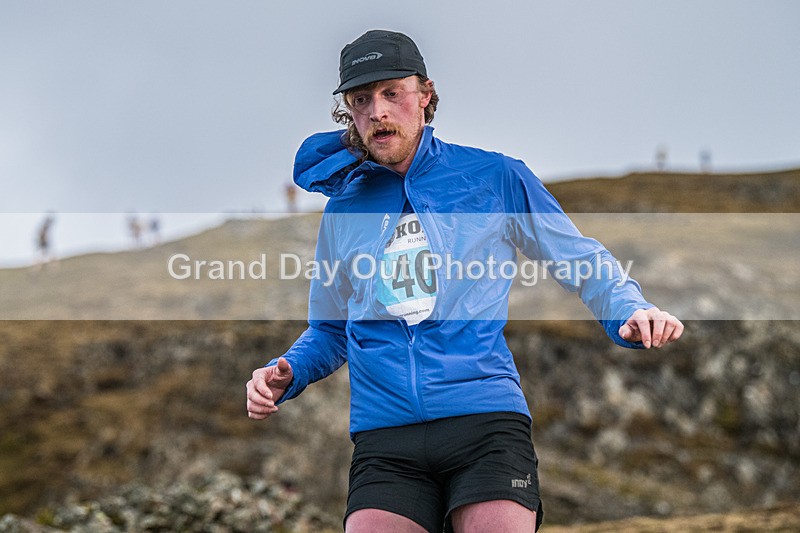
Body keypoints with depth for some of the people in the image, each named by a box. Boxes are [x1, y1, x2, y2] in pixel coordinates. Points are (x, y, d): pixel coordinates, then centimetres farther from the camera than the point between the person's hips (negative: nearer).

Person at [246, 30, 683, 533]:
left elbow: (583, 262, 13)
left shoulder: (496, 177, 8)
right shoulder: (343, 211, 16)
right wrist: (286, 374, 8)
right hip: (384, 437, 2)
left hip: (485, 417, -2)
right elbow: (331, 329, 28)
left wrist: (629, 312, -7)